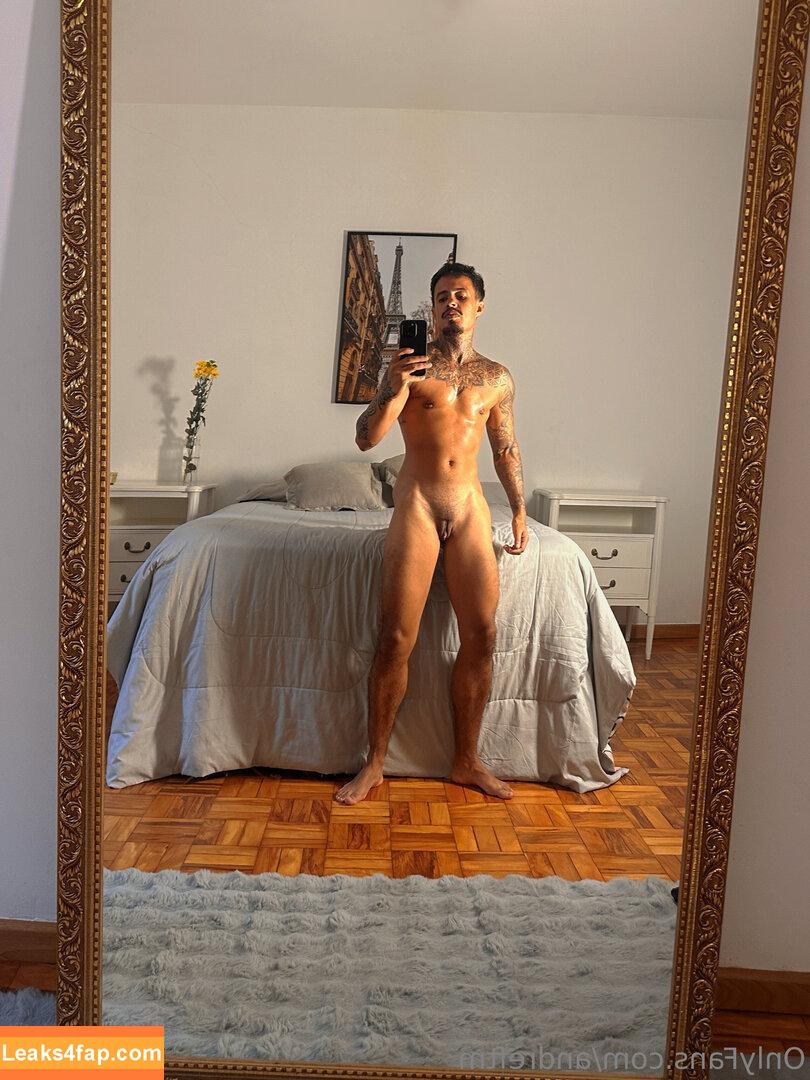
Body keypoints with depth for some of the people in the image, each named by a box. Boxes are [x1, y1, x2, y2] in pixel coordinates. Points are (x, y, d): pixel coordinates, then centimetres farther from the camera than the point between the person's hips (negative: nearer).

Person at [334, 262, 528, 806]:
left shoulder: (498, 377, 12)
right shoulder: (409, 364, 3)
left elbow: (506, 448, 20)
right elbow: (366, 438, -7)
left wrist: (519, 508, 16)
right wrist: (395, 389, -23)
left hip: (471, 508, 3)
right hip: (416, 506, -3)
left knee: (481, 637, 1)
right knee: (397, 640, -5)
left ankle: (467, 761, 18)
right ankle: (374, 764, 11)